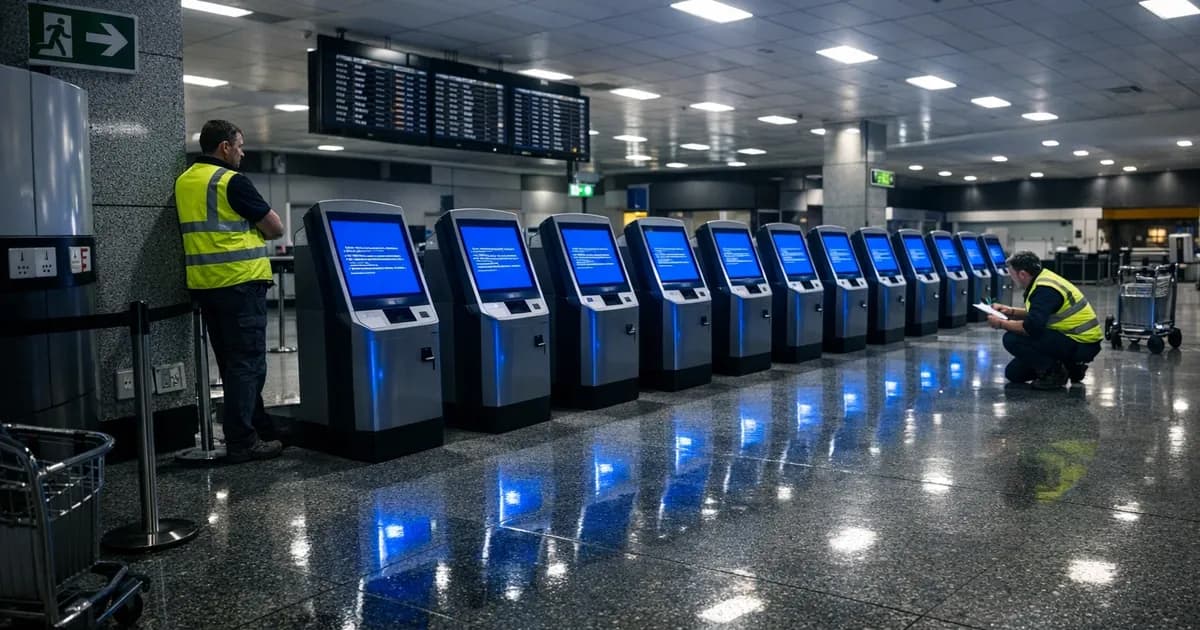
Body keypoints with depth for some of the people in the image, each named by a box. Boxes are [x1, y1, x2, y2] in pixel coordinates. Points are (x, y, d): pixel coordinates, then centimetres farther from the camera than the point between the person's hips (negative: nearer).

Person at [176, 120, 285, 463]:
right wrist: (253, 230, 12)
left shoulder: (183, 182, 13)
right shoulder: (232, 180, -11)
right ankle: (241, 442, -2)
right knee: (248, 362, -3)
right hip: (240, 282, -8)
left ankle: (258, 427, 23)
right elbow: (275, 228, -6)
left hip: (204, 284, 8)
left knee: (231, 362, 13)